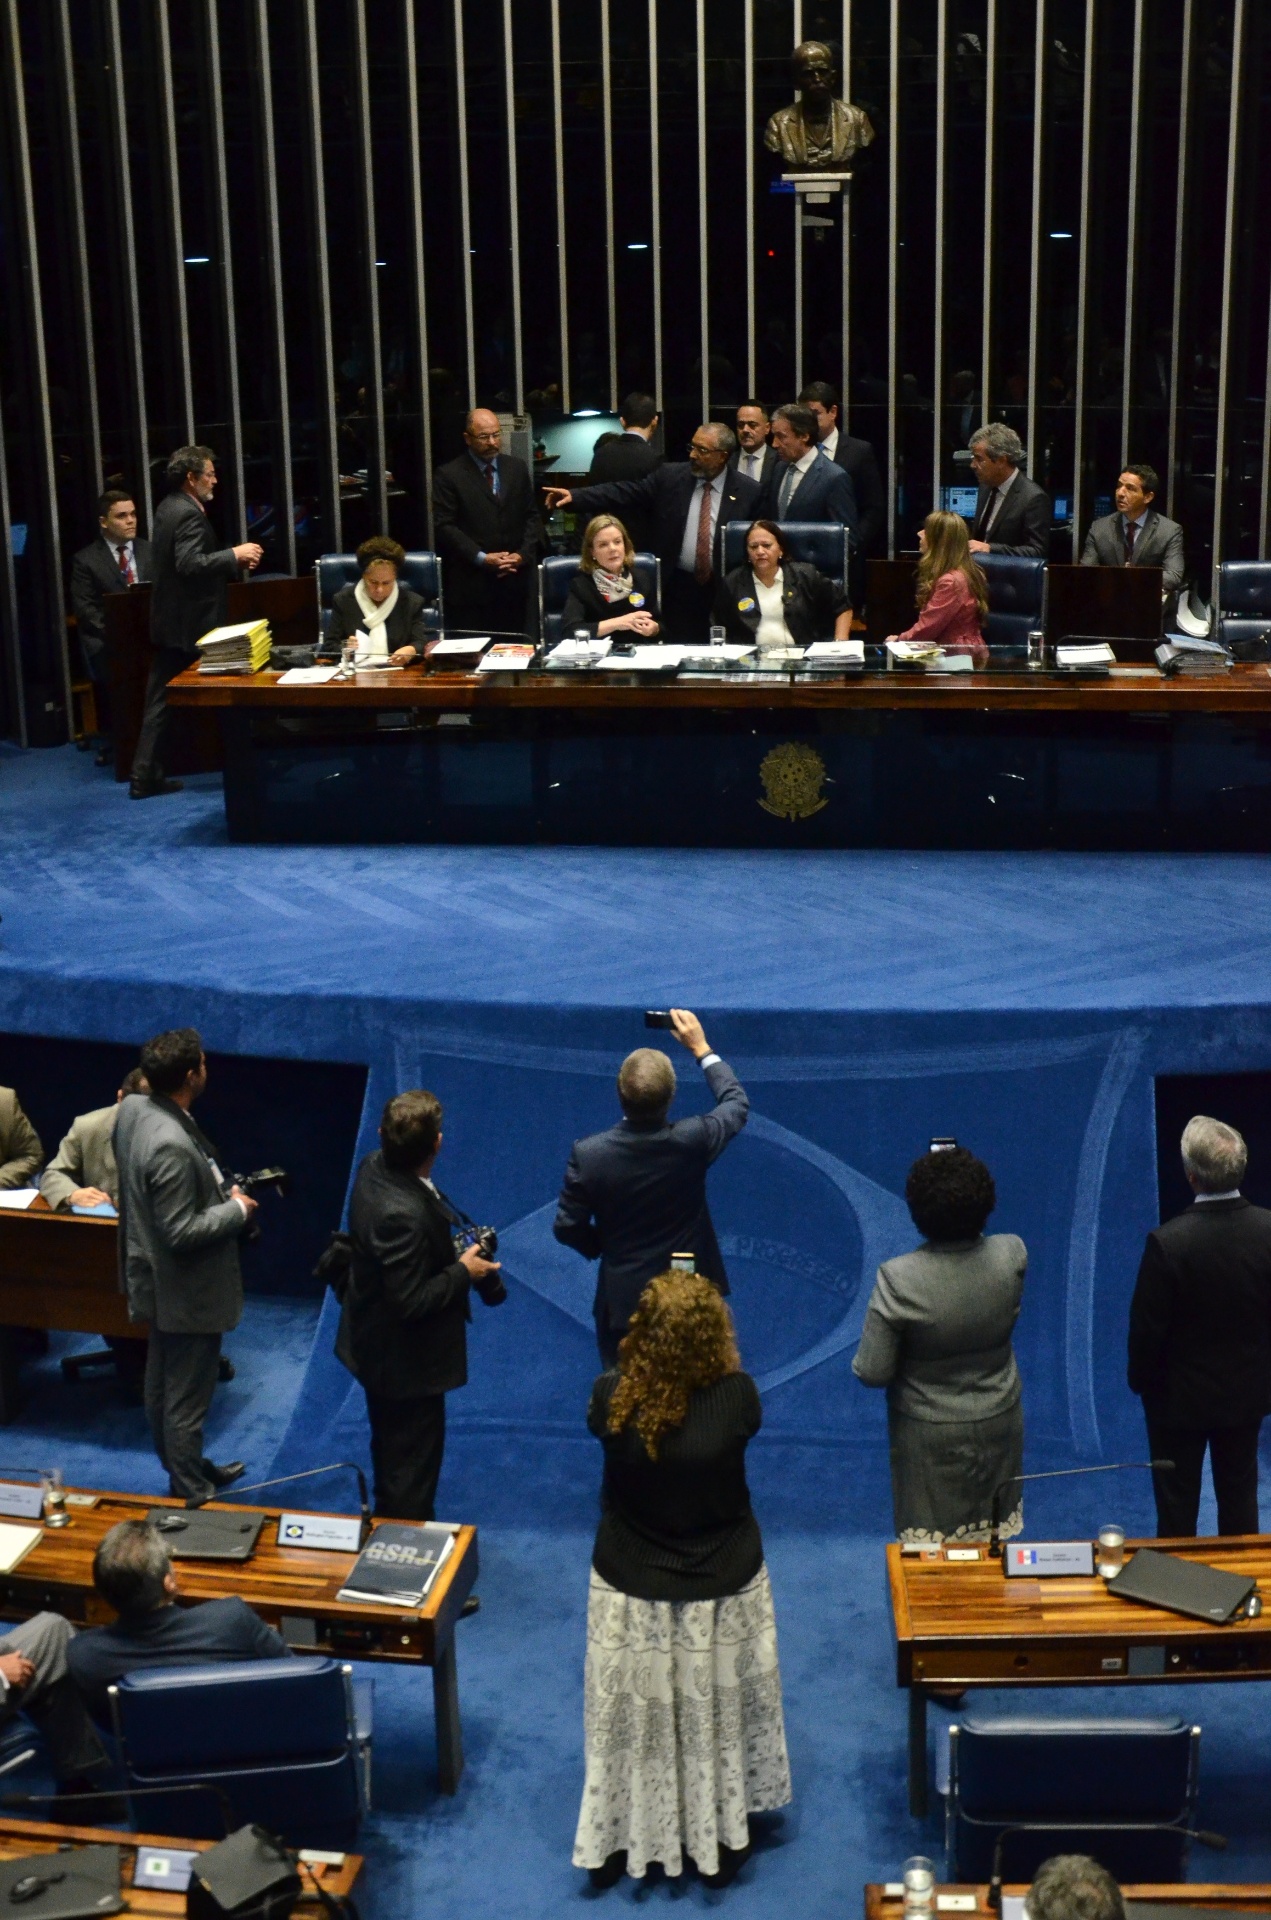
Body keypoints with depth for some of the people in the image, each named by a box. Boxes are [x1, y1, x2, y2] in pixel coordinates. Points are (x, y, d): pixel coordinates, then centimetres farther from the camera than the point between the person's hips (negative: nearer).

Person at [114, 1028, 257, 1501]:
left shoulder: (132, 1109, -6)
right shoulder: (173, 1146, -34)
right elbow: (182, 1233, -29)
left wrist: (218, 1191, 6)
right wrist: (236, 1209, -15)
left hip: (153, 1279, 10)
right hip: (186, 1290, -10)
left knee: (162, 1383, 24)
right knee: (187, 1397, 7)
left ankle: (186, 1467, 43)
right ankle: (191, 1497, 21)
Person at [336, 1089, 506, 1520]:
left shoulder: (375, 1167, -10)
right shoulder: (403, 1214, -38)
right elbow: (411, 1302, -31)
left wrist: (451, 1254, -5)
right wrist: (463, 1271, -18)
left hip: (376, 1346, 10)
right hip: (406, 1363, -10)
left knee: (391, 1453, 30)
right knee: (412, 1468, 12)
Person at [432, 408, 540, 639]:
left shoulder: (517, 468, 12)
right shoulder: (448, 475, -2)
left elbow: (531, 516, 13)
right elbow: (444, 526, -7)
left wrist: (523, 554, -3)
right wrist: (481, 558, -15)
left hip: (514, 579, 4)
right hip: (470, 582, -4)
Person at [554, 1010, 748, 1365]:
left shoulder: (588, 1153, -19)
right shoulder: (692, 1140, -18)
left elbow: (568, 1228, -8)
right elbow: (737, 1103, 3)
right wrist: (702, 1049, 12)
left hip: (623, 1301, -1)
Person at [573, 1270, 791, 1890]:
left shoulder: (611, 1399, -22)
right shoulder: (736, 1398, -24)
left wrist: (652, 1356, 8)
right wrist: (719, 1354, 9)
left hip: (629, 1589, 1)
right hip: (722, 1588, 0)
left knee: (634, 1721, 20)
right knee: (716, 1718, 21)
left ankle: (617, 1843, 39)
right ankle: (720, 1843, 40)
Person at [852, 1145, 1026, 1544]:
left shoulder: (898, 1279, -29)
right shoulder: (1013, 1255, -19)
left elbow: (872, 1373, -20)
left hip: (930, 1435, -3)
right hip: (999, 1424, 3)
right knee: (994, 1541, 24)